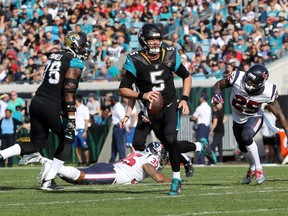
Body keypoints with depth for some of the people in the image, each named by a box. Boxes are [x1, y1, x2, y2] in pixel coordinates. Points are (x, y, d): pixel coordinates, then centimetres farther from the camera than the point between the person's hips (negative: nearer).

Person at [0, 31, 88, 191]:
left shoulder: (53, 56, 18)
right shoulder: (76, 63, -6)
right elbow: (69, 90, -15)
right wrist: (71, 118, -16)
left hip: (37, 101, 7)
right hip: (51, 107, -7)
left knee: (36, 144, 16)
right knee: (67, 140, 14)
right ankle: (48, 181, 10)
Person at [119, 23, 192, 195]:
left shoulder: (170, 56, -5)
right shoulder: (135, 61, -13)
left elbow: (186, 77, 13)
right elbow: (123, 89, -11)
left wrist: (185, 99, 0)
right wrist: (142, 95, -27)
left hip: (171, 105, -1)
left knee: (170, 138, -24)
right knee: (169, 145, 6)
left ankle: (176, 179, -14)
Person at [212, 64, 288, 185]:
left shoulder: (268, 92, -30)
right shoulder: (238, 79, -31)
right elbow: (218, 84, -13)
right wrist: (216, 94, -34)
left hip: (254, 118, -3)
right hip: (238, 119, 3)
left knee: (246, 137, -32)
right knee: (244, 148, 18)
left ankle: (258, 169, -16)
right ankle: (252, 168, 51)